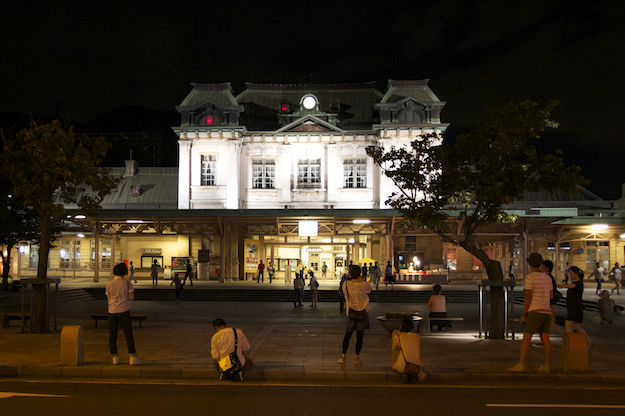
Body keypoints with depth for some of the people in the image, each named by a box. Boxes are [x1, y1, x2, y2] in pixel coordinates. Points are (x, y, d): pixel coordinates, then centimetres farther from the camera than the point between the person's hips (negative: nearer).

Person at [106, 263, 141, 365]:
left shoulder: (109, 284, 3)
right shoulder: (126, 283, -2)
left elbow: (108, 300, 9)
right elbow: (132, 297, -2)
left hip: (112, 312, 2)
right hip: (124, 311, -2)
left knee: (112, 336, 10)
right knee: (129, 335, 1)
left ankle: (115, 358, 7)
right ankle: (133, 358, -4)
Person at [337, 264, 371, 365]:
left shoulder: (346, 284, -10)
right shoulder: (364, 285, -15)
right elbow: (369, 290, 6)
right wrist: (362, 280, 2)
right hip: (362, 312, -2)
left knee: (347, 334, 12)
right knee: (360, 335, 6)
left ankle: (343, 356, 11)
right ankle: (356, 357, 10)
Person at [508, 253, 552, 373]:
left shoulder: (530, 277, -12)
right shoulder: (547, 277, 12)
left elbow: (527, 297, -16)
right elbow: (551, 296, 20)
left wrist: (523, 315, -10)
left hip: (535, 311, -7)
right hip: (546, 311, 7)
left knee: (526, 337, -8)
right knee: (545, 338, 8)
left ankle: (521, 365, -13)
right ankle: (546, 366, 7)